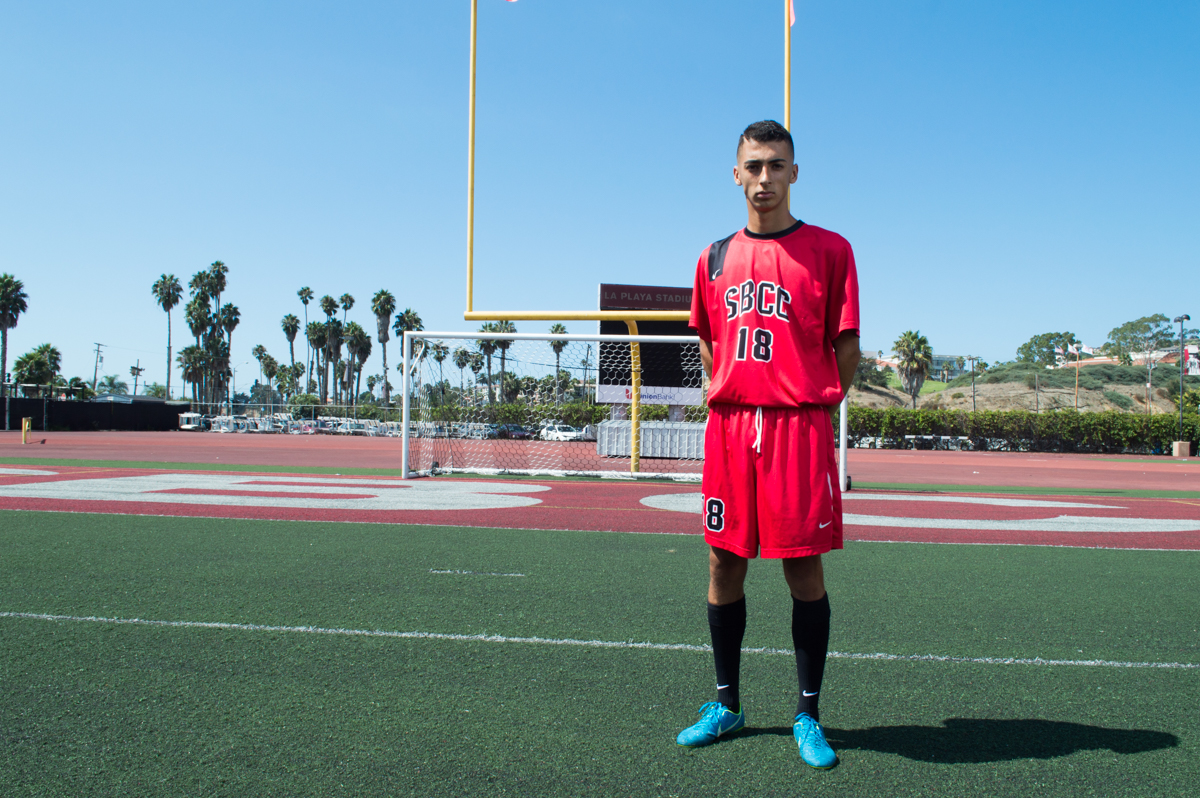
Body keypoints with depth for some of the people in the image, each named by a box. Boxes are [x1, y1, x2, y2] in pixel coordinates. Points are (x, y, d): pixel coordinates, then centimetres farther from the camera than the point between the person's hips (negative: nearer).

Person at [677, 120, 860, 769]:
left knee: (803, 570, 1)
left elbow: (846, 347, 3)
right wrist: (734, 403, 11)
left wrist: (815, 406, -1)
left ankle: (807, 716, 15)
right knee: (724, 564, 7)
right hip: (728, 426, 4)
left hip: (800, 428, -3)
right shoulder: (715, 258, 13)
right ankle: (726, 704, 23)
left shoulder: (828, 249, 2)